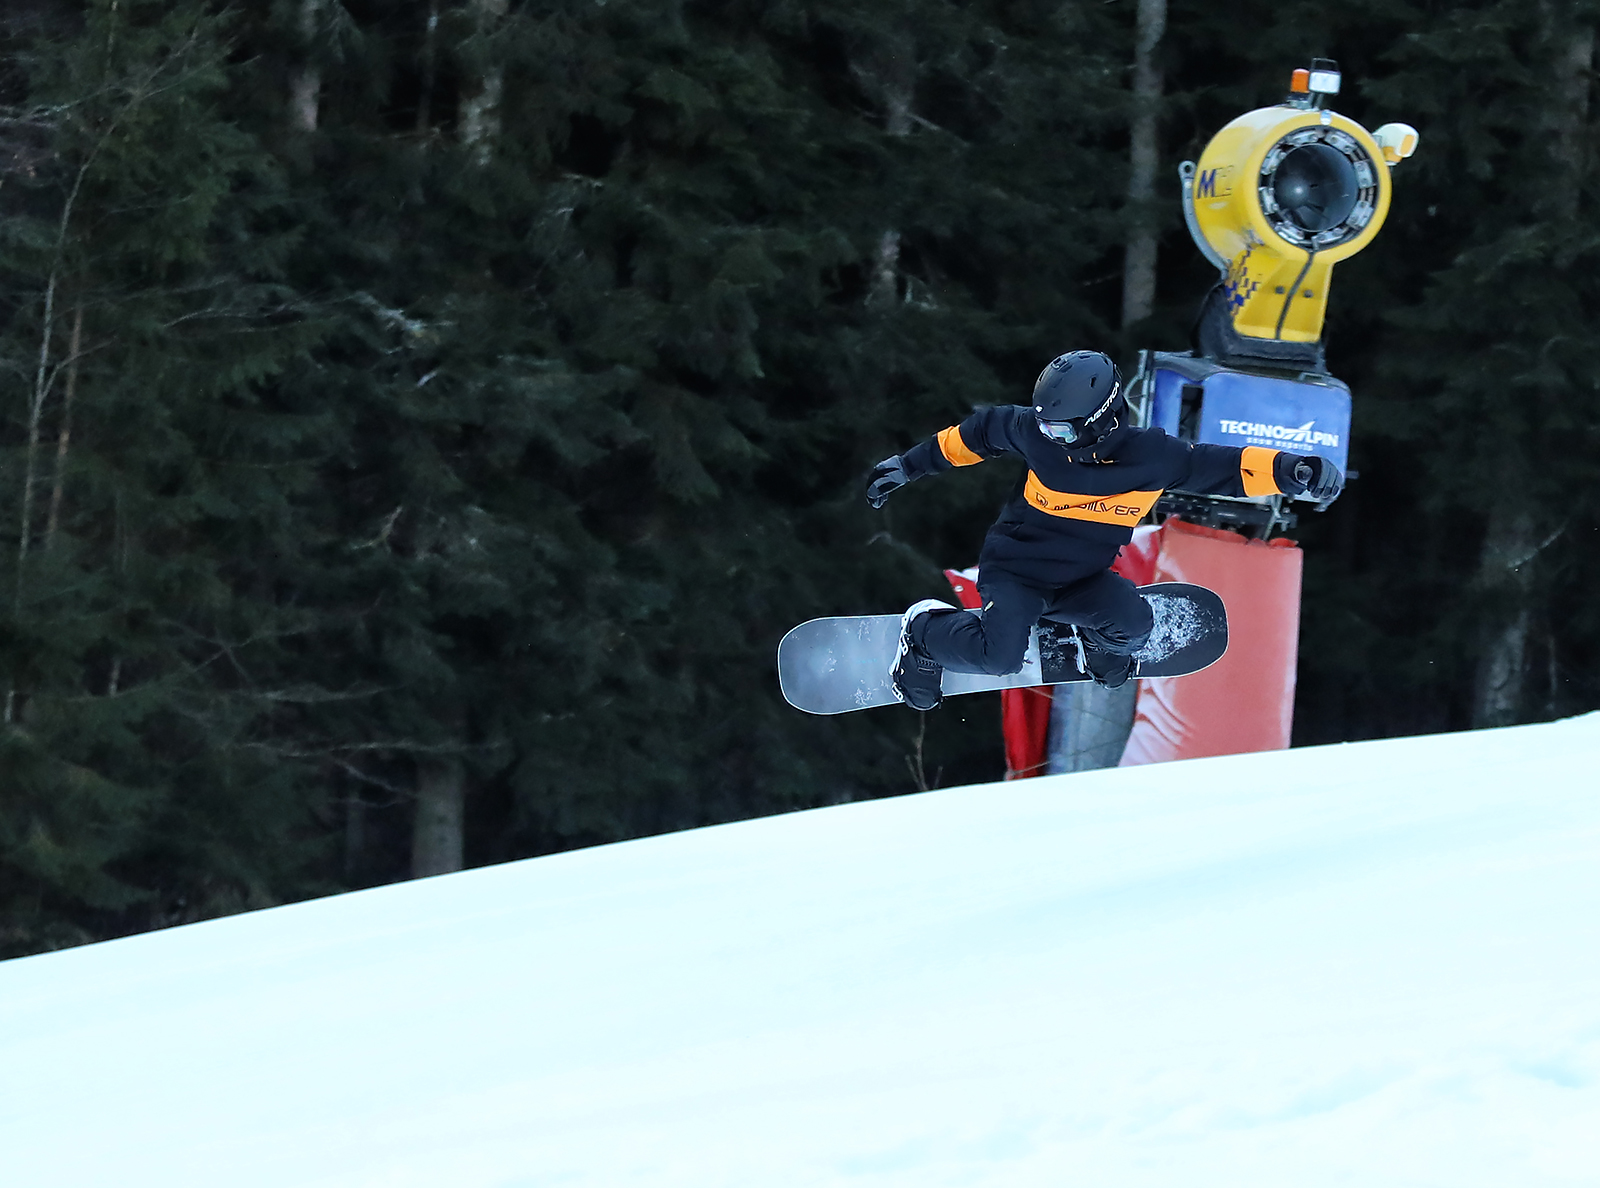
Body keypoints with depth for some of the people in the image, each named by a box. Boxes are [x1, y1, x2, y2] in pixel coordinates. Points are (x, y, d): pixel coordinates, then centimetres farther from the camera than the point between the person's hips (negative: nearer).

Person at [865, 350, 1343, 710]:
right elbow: (981, 431, 2)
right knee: (1001, 656, -29)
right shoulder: (1038, 434, -17)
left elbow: (1230, 466, -20)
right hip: (1013, 569, -2)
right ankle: (925, 630, 5)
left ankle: (1101, 640, 12)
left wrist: (1292, 469, -37)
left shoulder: (1152, 457, -19)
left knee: (1133, 622, -28)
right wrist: (909, 465, 9)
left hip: (1082, 582, 2)